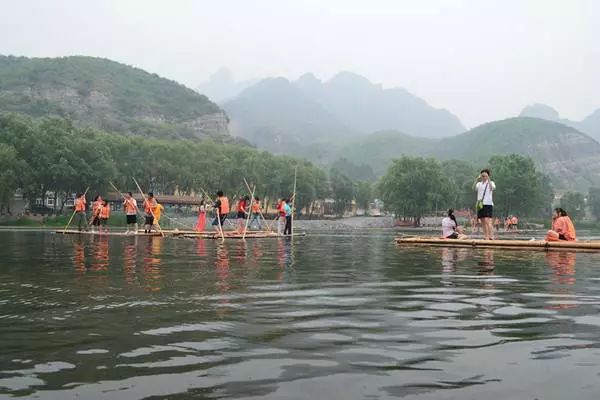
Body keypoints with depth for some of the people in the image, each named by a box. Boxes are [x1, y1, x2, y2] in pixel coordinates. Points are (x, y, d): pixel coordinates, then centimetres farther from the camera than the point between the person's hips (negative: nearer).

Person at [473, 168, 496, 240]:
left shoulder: (491, 183, 3)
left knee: (487, 221, -18)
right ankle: (486, 237, 12)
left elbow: (493, 188, -19)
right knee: (483, 222, 6)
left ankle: (491, 236, -20)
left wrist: (488, 179, -24)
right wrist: (477, 180, -16)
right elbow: (474, 188, -5)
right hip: (480, 204, 5)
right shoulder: (479, 184, 14)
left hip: (488, 204, -5)